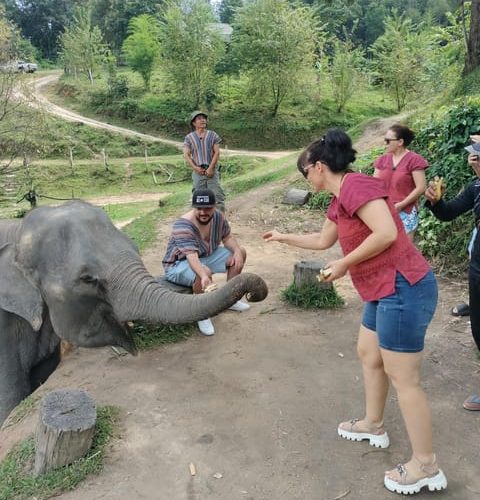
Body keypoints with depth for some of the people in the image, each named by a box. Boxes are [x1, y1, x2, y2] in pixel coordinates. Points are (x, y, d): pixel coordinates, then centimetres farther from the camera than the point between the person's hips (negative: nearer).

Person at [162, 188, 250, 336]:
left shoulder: (218, 216, -12)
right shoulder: (183, 226, -33)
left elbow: (227, 238, 2)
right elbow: (192, 257, -44)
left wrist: (237, 251, -19)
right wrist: (204, 276, -62)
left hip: (205, 256, 8)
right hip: (179, 264, -8)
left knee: (240, 253, 0)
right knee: (204, 273, -39)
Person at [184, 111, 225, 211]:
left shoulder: (212, 135, 9)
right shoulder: (189, 138, 9)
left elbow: (217, 152, 1)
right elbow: (186, 155, 2)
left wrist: (211, 168, -10)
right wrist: (195, 168, -11)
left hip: (212, 171, 0)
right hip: (198, 172, 0)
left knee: (218, 196, -8)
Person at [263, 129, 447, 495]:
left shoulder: (356, 185, -15)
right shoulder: (339, 200, 15)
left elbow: (387, 233, -26)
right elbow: (323, 240, 31)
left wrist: (343, 264, -16)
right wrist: (284, 238, 39)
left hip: (403, 288, -11)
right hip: (386, 290, 11)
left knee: (403, 377, -1)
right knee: (368, 354, 22)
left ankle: (426, 466, 14)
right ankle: (373, 426, 40)